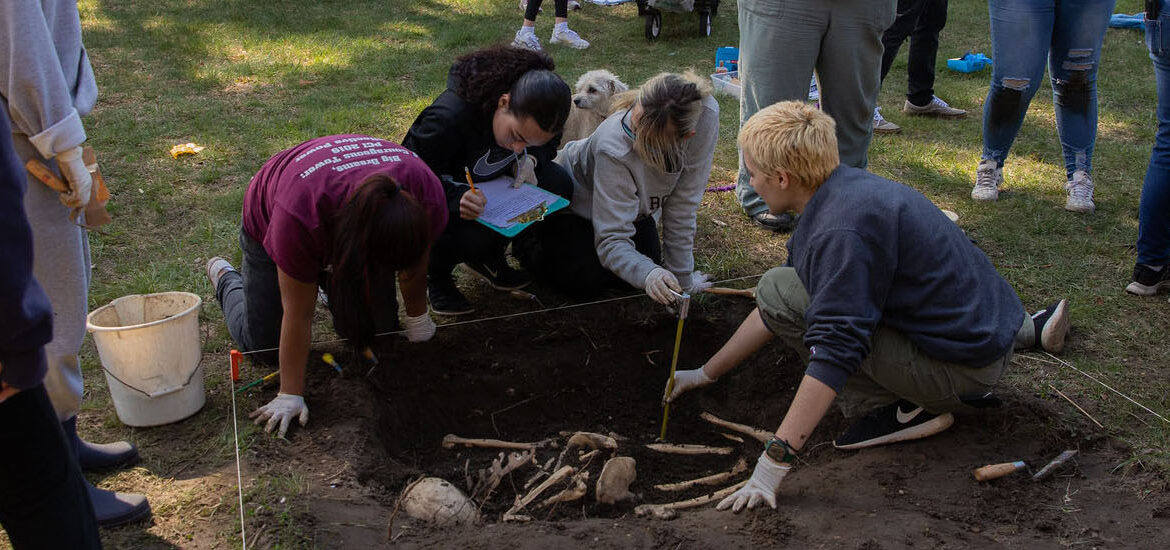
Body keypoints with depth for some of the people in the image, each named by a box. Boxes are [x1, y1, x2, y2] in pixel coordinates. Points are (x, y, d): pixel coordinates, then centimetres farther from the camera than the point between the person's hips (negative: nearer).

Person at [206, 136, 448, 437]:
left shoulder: (428, 198, -36)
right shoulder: (301, 216, -46)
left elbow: (414, 265, -13)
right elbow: (298, 315, -35)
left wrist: (417, 320, 2)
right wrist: (290, 395, -29)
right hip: (269, 223, -3)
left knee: (377, 329, -5)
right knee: (263, 344, -2)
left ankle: (327, 275, 23)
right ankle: (225, 278, 28)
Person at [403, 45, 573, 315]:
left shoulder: (535, 115, -20)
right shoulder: (449, 117, -38)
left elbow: (546, 147, 4)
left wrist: (529, 159, -21)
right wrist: (457, 197, -46)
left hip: (492, 183, 6)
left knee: (559, 184, -19)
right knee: (472, 235, -38)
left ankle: (489, 255, 2)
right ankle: (435, 272, 0)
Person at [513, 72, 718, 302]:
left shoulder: (705, 115, -34)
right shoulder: (614, 148, -43)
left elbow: (683, 205, -25)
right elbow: (612, 239, -38)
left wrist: (682, 280, -21)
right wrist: (648, 274, -58)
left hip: (634, 201, 5)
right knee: (584, 284, -13)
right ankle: (528, 243, 14)